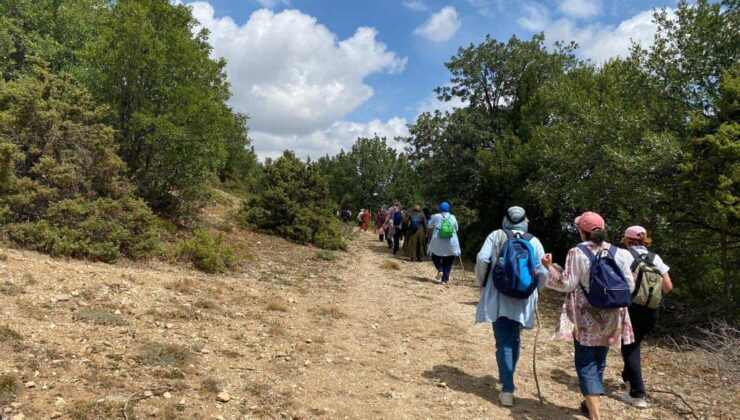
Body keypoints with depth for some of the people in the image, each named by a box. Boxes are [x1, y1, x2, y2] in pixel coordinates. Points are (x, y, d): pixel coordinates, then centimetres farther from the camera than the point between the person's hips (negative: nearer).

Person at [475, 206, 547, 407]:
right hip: (522, 299, 2)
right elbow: (542, 271, -1)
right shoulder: (534, 241, 2)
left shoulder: (496, 236, -1)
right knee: (514, 340, 19)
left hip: (498, 296, -2)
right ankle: (507, 381, 33)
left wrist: (482, 283, 5)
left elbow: (482, 259, -11)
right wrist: (536, 291, 17)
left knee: (504, 342, 2)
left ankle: (507, 390, -3)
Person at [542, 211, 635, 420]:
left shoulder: (577, 253, -12)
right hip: (611, 316, 5)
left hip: (586, 316, -5)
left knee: (586, 363, 0)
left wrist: (550, 267, -1)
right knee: (599, 361, 19)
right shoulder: (618, 253, 1)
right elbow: (629, 285, 4)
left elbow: (567, 284, -11)